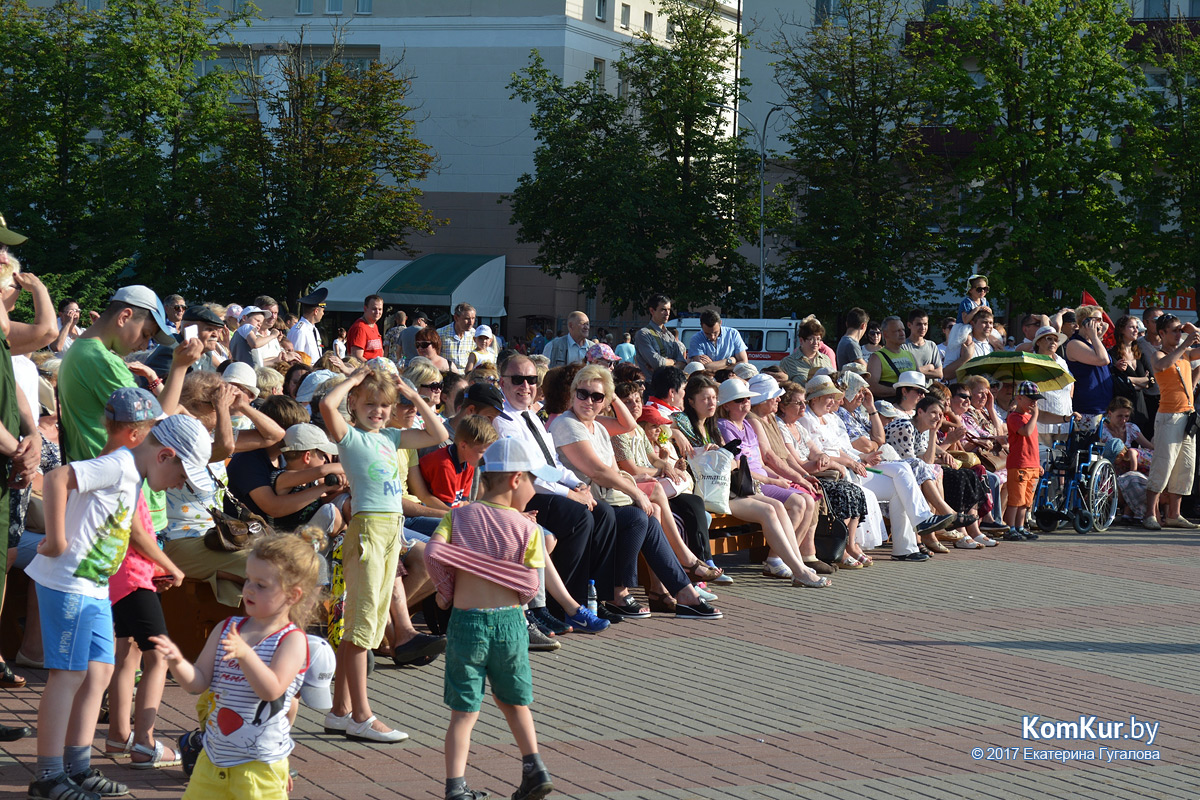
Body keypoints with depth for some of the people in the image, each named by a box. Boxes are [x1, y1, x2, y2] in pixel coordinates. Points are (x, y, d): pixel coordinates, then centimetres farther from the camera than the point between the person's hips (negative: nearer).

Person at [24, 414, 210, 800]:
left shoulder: (133, 475, 14)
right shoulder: (118, 466, -17)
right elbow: (56, 479, -28)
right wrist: (56, 541, -24)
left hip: (94, 587, 10)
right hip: (68, 583, -10)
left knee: (99, 671, 11)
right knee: (69, 674, -7)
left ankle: (78, 768, 17)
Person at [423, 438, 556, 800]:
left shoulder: (458, 516, 1)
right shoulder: (527, 529, -2)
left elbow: (432, 553, -13)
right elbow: (530, 587, -7)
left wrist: (447, 590, 2)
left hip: (466, 621, 0)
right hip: (510, 621, 0)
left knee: (464, 711, 4)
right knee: (514, 700, 22)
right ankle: (534, 767, 15)